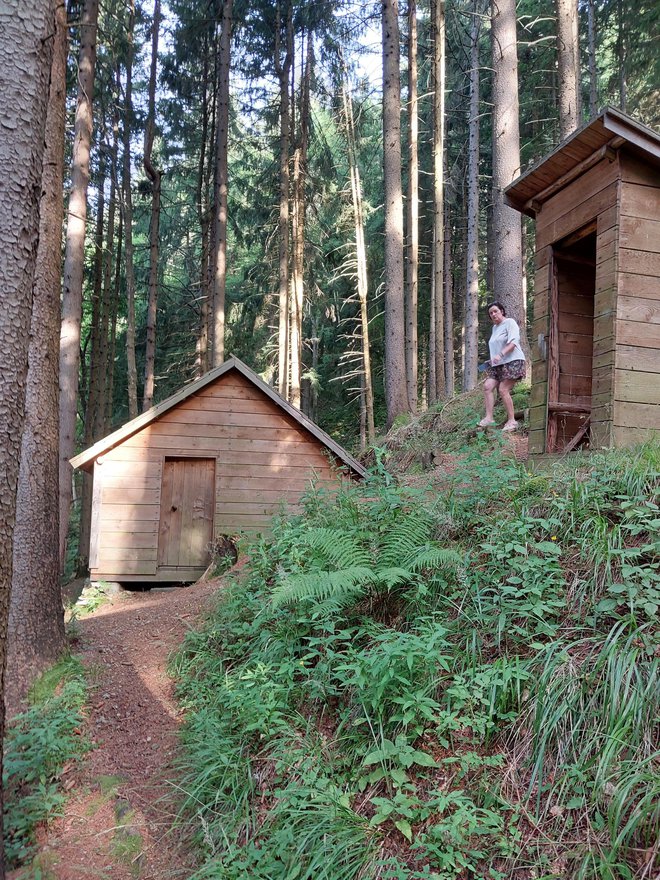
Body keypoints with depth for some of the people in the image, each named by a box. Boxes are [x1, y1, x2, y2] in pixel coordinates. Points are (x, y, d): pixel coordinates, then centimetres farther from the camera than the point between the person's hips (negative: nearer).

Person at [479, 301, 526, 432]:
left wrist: (500, 355, -28)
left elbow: (513, 342, -17)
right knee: (488, 386, -8)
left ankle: (511, 420, -7)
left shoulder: (510, 323, -4)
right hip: (497, 364, 8)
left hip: (512, 361, -8)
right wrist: (492, 360, 17)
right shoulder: (495, 327, 21)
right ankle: (489, 417, -12)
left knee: (503, 389, -15)